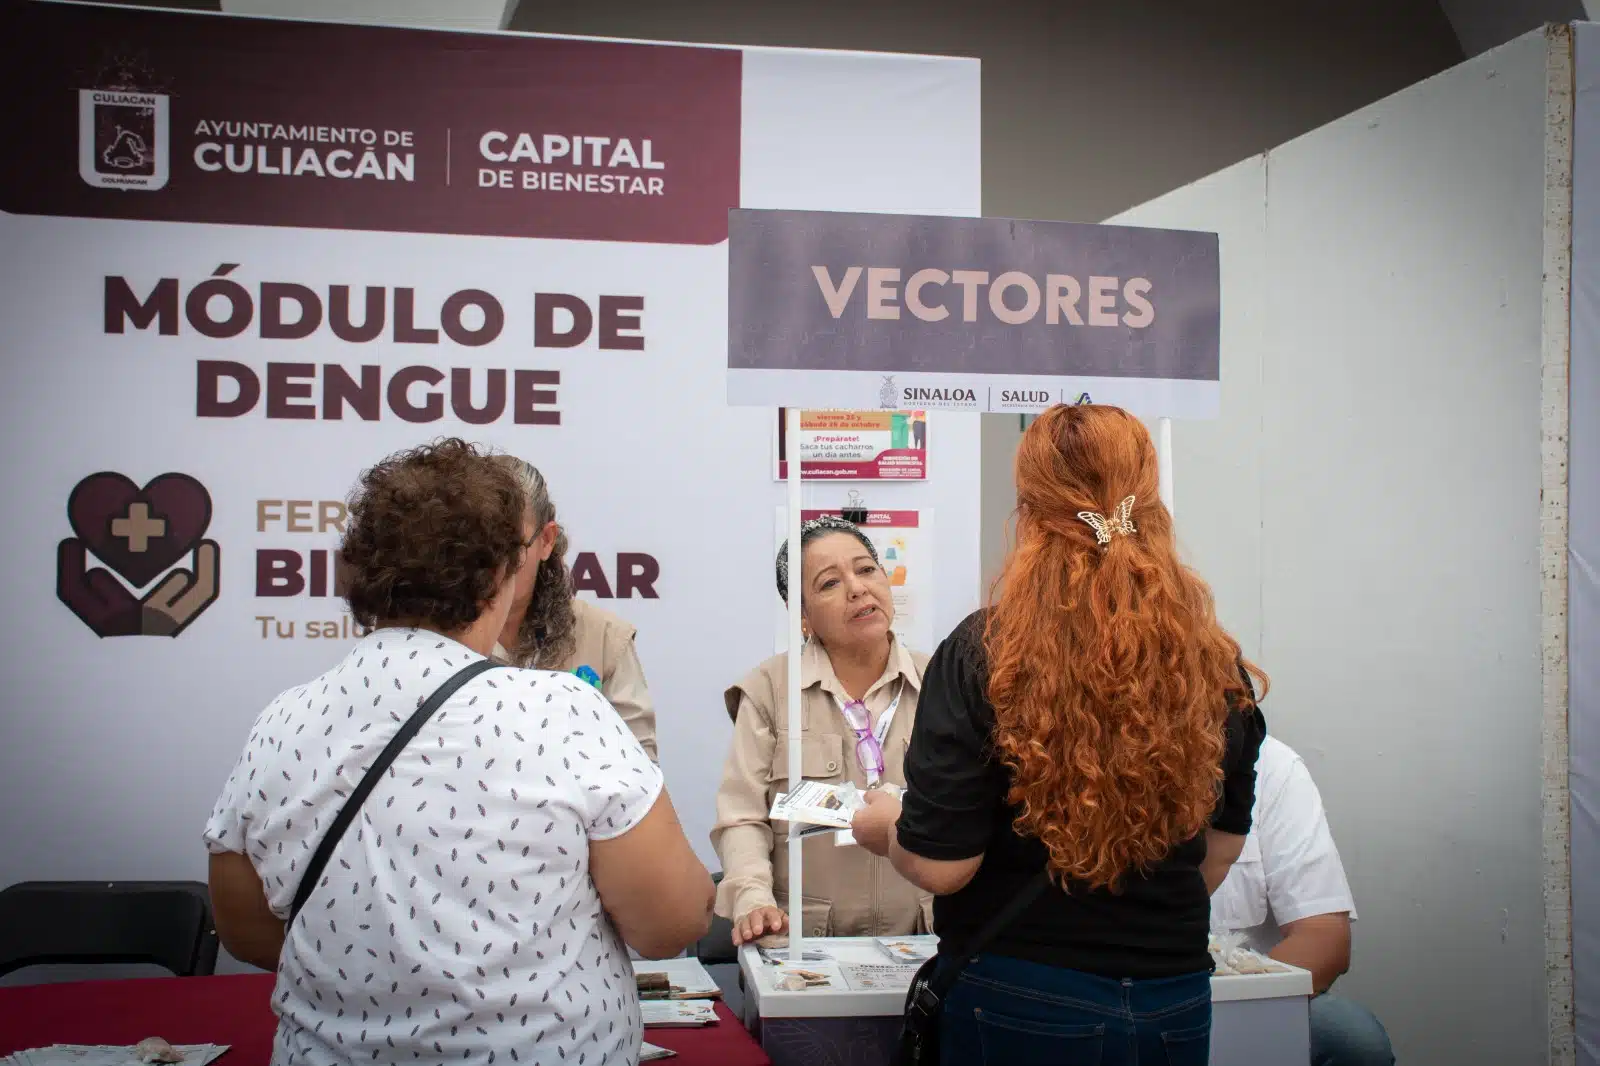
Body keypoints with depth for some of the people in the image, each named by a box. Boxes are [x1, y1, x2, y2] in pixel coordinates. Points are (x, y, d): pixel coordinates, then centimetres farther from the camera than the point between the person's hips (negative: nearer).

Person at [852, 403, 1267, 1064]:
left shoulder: (983, 655, -17)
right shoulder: (1216, 664, -4)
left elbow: (939, 865, -16)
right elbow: (1221, 846, 9)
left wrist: (883, 825, 5)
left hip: (1019, 1006, -3)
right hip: (1176, 1002, 3)